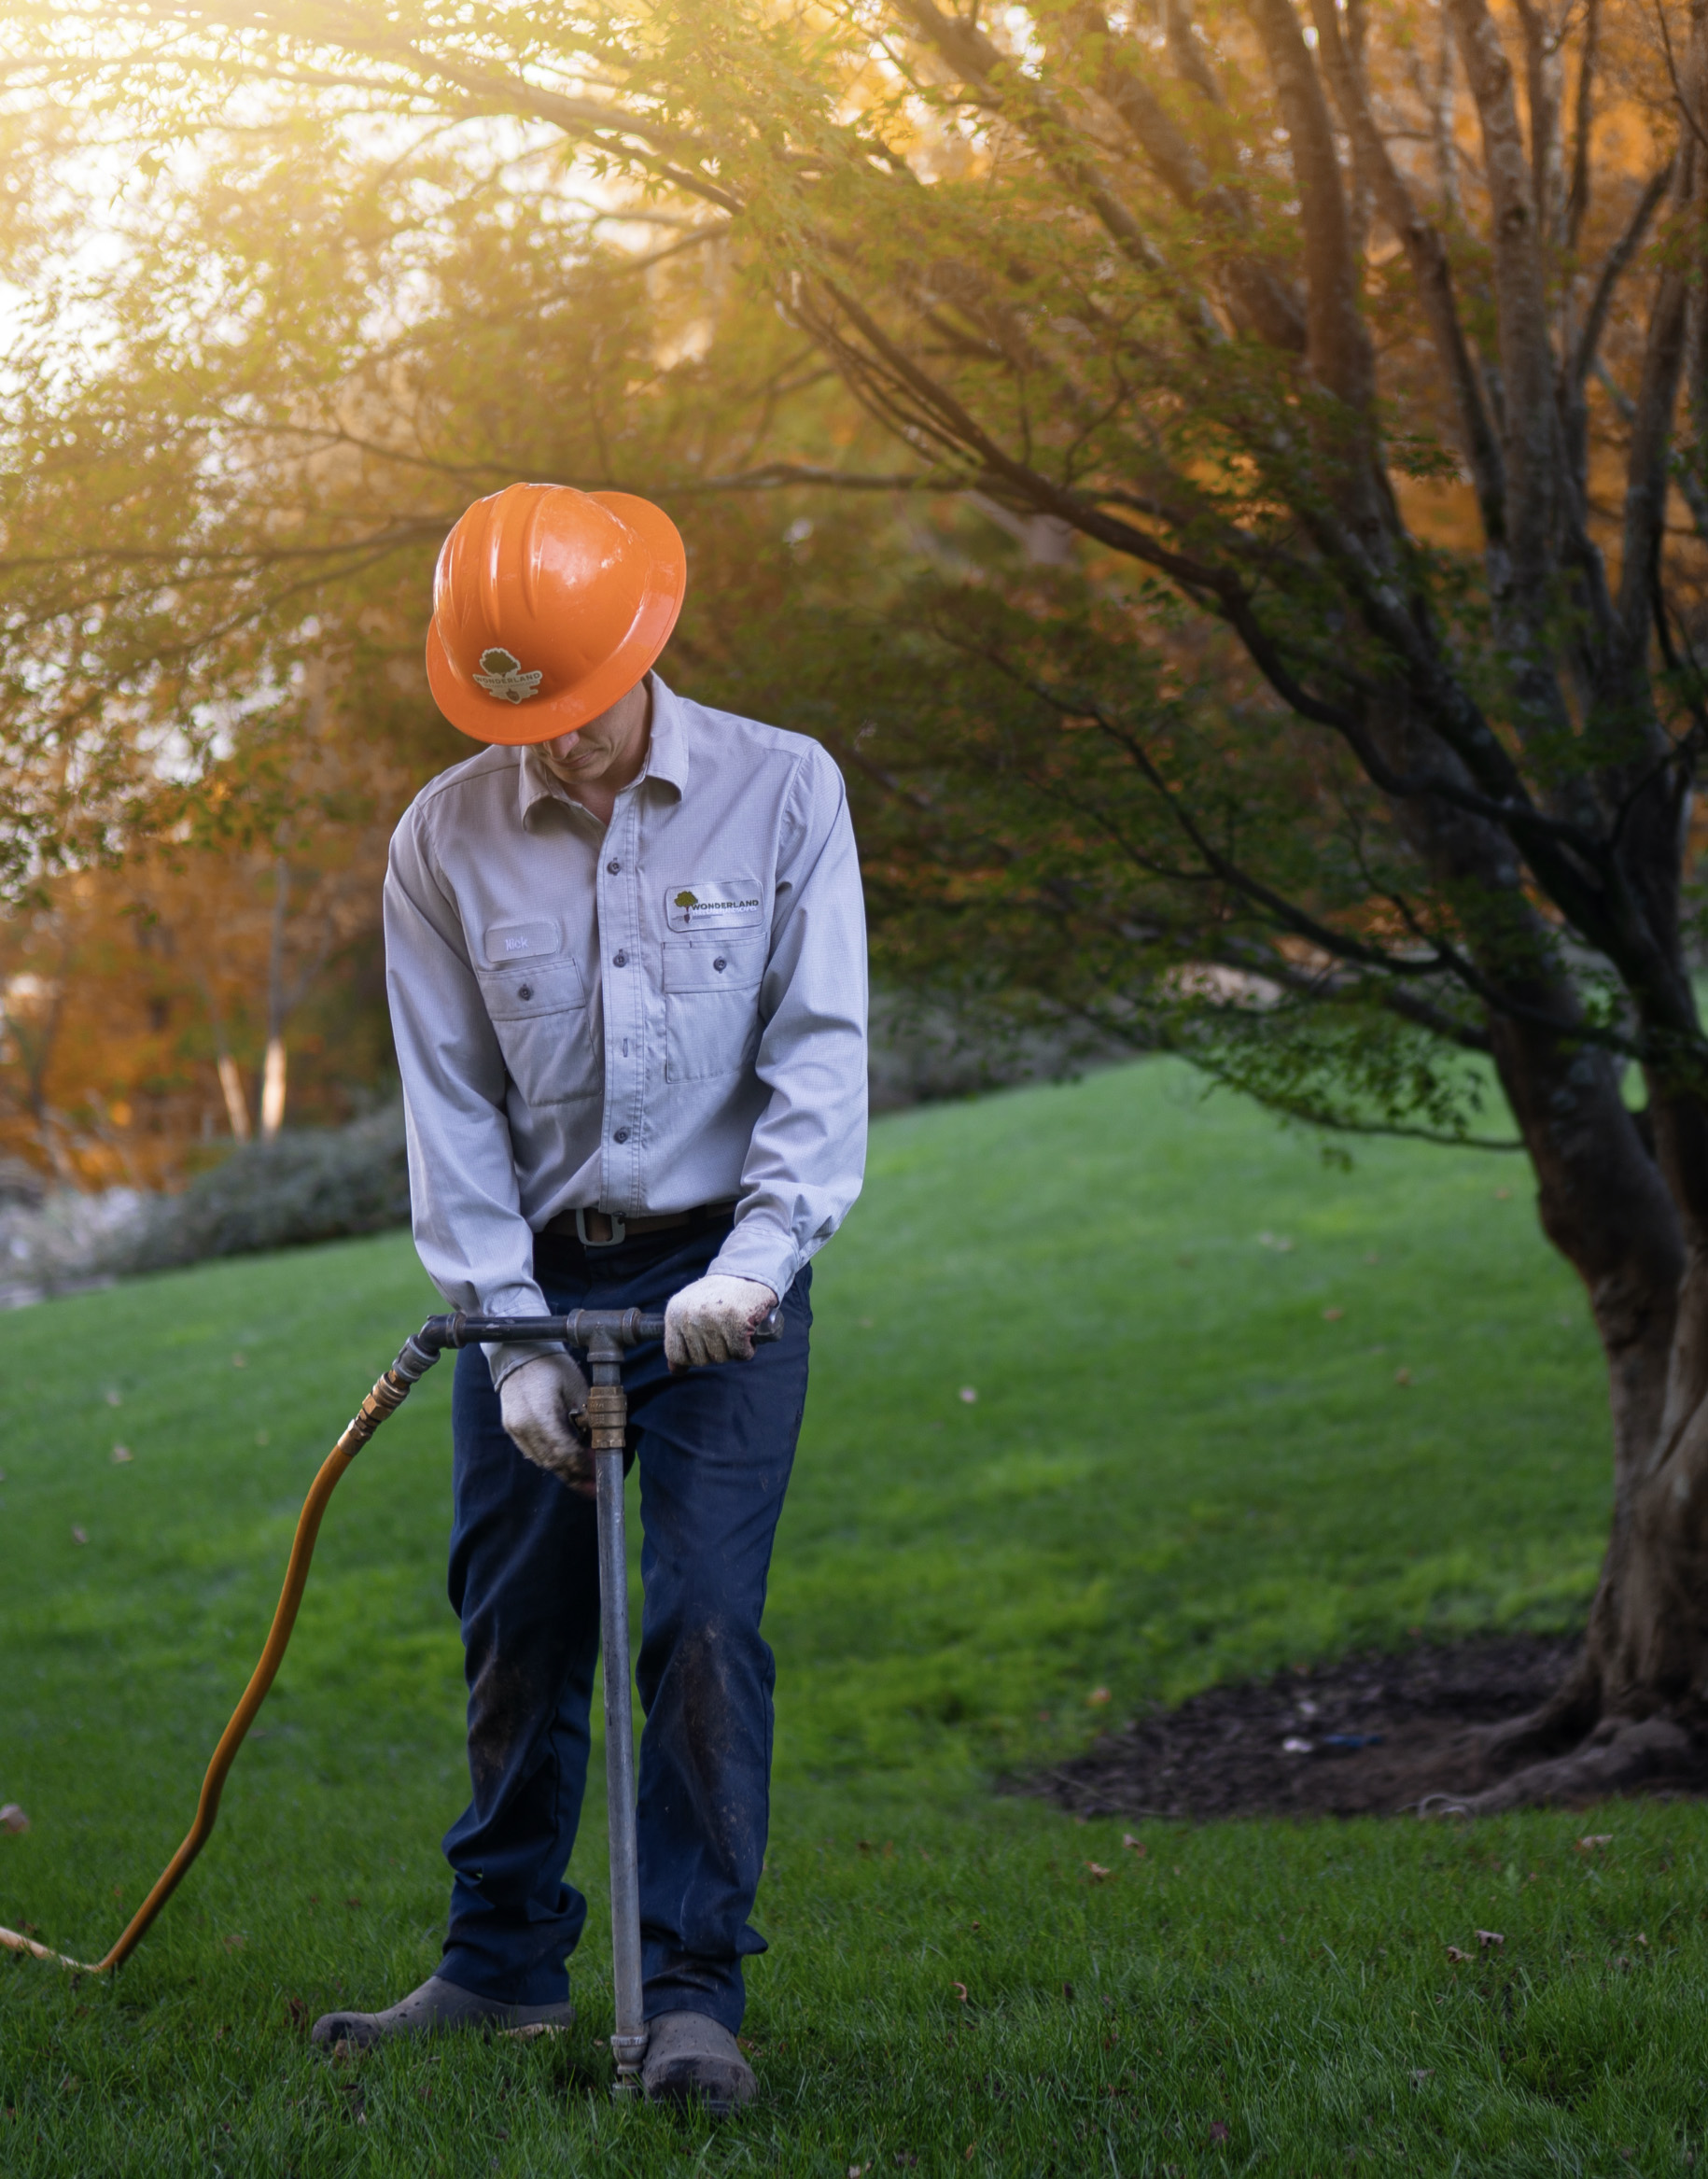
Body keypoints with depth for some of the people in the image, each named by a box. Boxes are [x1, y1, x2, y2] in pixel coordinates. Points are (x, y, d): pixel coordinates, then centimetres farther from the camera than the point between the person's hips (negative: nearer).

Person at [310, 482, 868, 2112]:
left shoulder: (780, 790, -6)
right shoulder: (444, 839, -2)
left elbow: (818, 1050, -7)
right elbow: (449, 1105, 0)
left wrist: (754, 1260, -19)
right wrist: (511, 1337, -7)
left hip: (719, 1282, -2)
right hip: (535, 1277, 2)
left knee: (701, 1624, -10)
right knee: (516, 1638, 8)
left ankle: (694, 1992, -3)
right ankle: (503, 1963, 23)